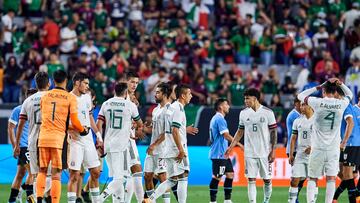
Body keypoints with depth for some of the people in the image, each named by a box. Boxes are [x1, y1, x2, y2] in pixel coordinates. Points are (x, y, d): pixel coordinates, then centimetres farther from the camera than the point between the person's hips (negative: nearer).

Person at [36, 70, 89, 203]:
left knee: (42, 171, 13)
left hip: (43, 137, 3)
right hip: (58, 138, -3)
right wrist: (83, 130, 16)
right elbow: (74, 122, -5)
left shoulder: (45, 96, 9)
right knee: (56, 174, 1)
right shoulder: (70, 98, -1)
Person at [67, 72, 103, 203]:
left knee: (95, 172, 11)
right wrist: (70, 131, -27)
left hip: (88, 140, 7)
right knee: (75, 175, -8)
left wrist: (98, 136, 20)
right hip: (75, 141, -7)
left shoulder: (87, 97, 13)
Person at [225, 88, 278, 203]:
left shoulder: (267, 112, -4)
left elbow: (273, 132, -2)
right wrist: (231, 146, 6)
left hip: (265, 153, -2)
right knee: (251, 179, -4)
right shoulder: (244, 113, 6)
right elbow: (240, 131, 14)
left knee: (267, 179, 5)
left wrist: (273, 150, -7)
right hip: (249, 153, 2)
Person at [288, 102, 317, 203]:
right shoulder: (297, 121, 10)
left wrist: (313, 147, -17)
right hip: (300, 154, 4)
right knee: (295, 180, -1)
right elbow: (293, 138, 12)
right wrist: (291, 154, 6)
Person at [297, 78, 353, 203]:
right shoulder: (341, 104, -2)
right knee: (331, 179, 4)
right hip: (334, 149, 1)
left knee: (313, 178, 7)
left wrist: (318, 87, 9)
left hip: (318, 149, -1)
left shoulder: (318, 102, -8)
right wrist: (340, 84, 7)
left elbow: (300, 96, 10)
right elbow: (349, 95, 22)